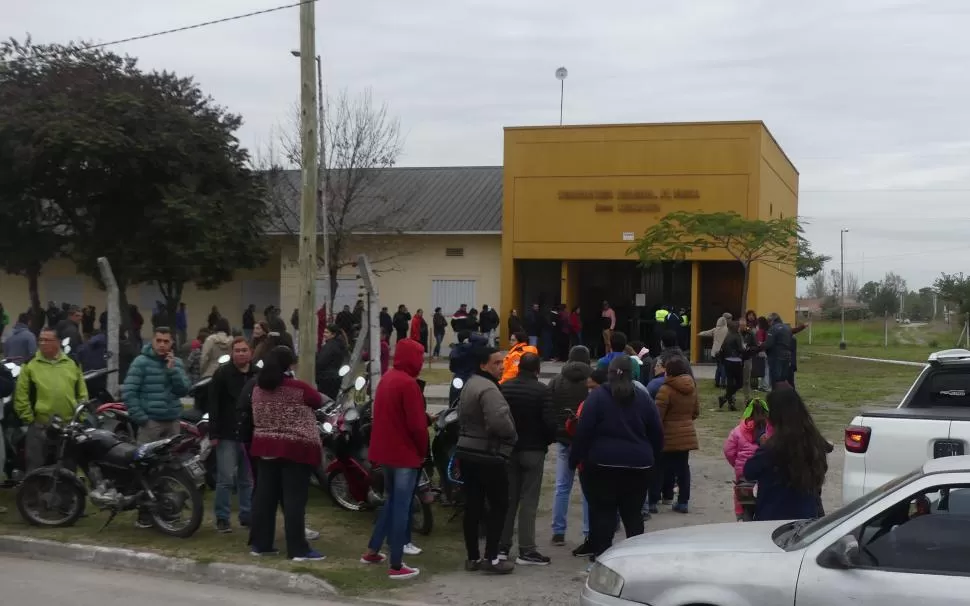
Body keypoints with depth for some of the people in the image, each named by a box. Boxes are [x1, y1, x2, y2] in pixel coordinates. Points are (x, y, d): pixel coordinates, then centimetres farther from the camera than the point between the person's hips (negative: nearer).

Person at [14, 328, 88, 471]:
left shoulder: (72, 363, 8)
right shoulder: (30, 364, -1)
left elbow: (82, 394, 11)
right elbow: (21, 397, -2)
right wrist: (29, 419, -5)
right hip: (40, 427, -2)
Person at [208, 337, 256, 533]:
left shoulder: (258, 376, 8)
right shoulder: (222, 374, -3)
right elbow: (213, 405, -7)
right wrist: (214, 433, -13)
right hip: (227, 435, -4)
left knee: (247, 480, 11)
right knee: (226, 479, -4)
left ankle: (247, 516, 19)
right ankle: (222, 518, 4)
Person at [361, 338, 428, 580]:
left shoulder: (387, 378, 10)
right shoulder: (408, 383, -18)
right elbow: (416, 423, -19)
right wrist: (423, 450, -5)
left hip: (386, 450, 9)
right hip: (405, 452, -9)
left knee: (391, 501, 21)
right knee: (401, 506, -4)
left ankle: (372, 551, 26)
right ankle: (396, 566, -1)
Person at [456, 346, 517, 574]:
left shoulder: (470, 384, 15)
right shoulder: (488, 389, -18)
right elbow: (500, 422, -30)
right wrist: (513, 436, -11)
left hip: (467, 453, 10)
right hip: (489, 455, -10)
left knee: (473, 506, 11)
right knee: (498, 505, -2)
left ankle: (473, 557, 15)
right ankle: (491, 559, -2)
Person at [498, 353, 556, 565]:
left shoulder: (504, 388, 1)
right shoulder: (542, 391, -13)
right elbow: (549, 422, -16)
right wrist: (549, 439, 3)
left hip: (508, 449, 5)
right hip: (533, 450, -4)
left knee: (508, 498, 13)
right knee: (529, 500, -1)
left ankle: (502, 546, 15)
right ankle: (526, 550, -1)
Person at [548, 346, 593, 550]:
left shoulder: (556, 381, 2)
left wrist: (552, 433, 11)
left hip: (563, 440, 3)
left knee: (562, 487, 9)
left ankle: (558, 532, 10)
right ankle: (589, 534, 2)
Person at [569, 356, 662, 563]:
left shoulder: (597, 396, -5)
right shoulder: (643, 398, 6)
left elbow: (583, 432, -9)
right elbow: (657, 434, 9)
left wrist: (574, 459, -2)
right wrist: (650, 457, 20)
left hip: (603, 464, -3)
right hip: (638, 466, 3)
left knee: (603, 513, 3)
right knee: (633, 514, 11)